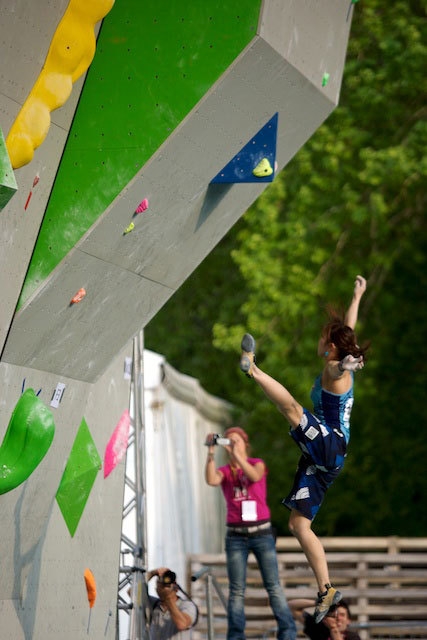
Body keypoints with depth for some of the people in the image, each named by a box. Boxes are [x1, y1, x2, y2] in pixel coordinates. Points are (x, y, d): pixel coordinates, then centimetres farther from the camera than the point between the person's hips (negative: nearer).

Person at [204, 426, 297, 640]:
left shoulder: (257, 464, 7)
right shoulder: (225, 471, 9)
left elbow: (254, 476, -17)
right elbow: (211, 480, -14)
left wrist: (235, 453, -25)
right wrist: (211, 453, -20)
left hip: (261, 532, -1)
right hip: (236, 535, 1)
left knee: (274, 586, -3)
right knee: (236, 590, -1)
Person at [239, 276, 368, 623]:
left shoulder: (336, 370, -8)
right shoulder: (340, 367, 18)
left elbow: (341, 354, -36)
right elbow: (348, 330, 35)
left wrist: (345, 366, -60)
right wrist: (357, 297, 46)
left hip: (330, 445, -9)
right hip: (321, 457, 9)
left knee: (291, 407, -33)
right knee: (299, 524, 5)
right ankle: (327, 590, 2)